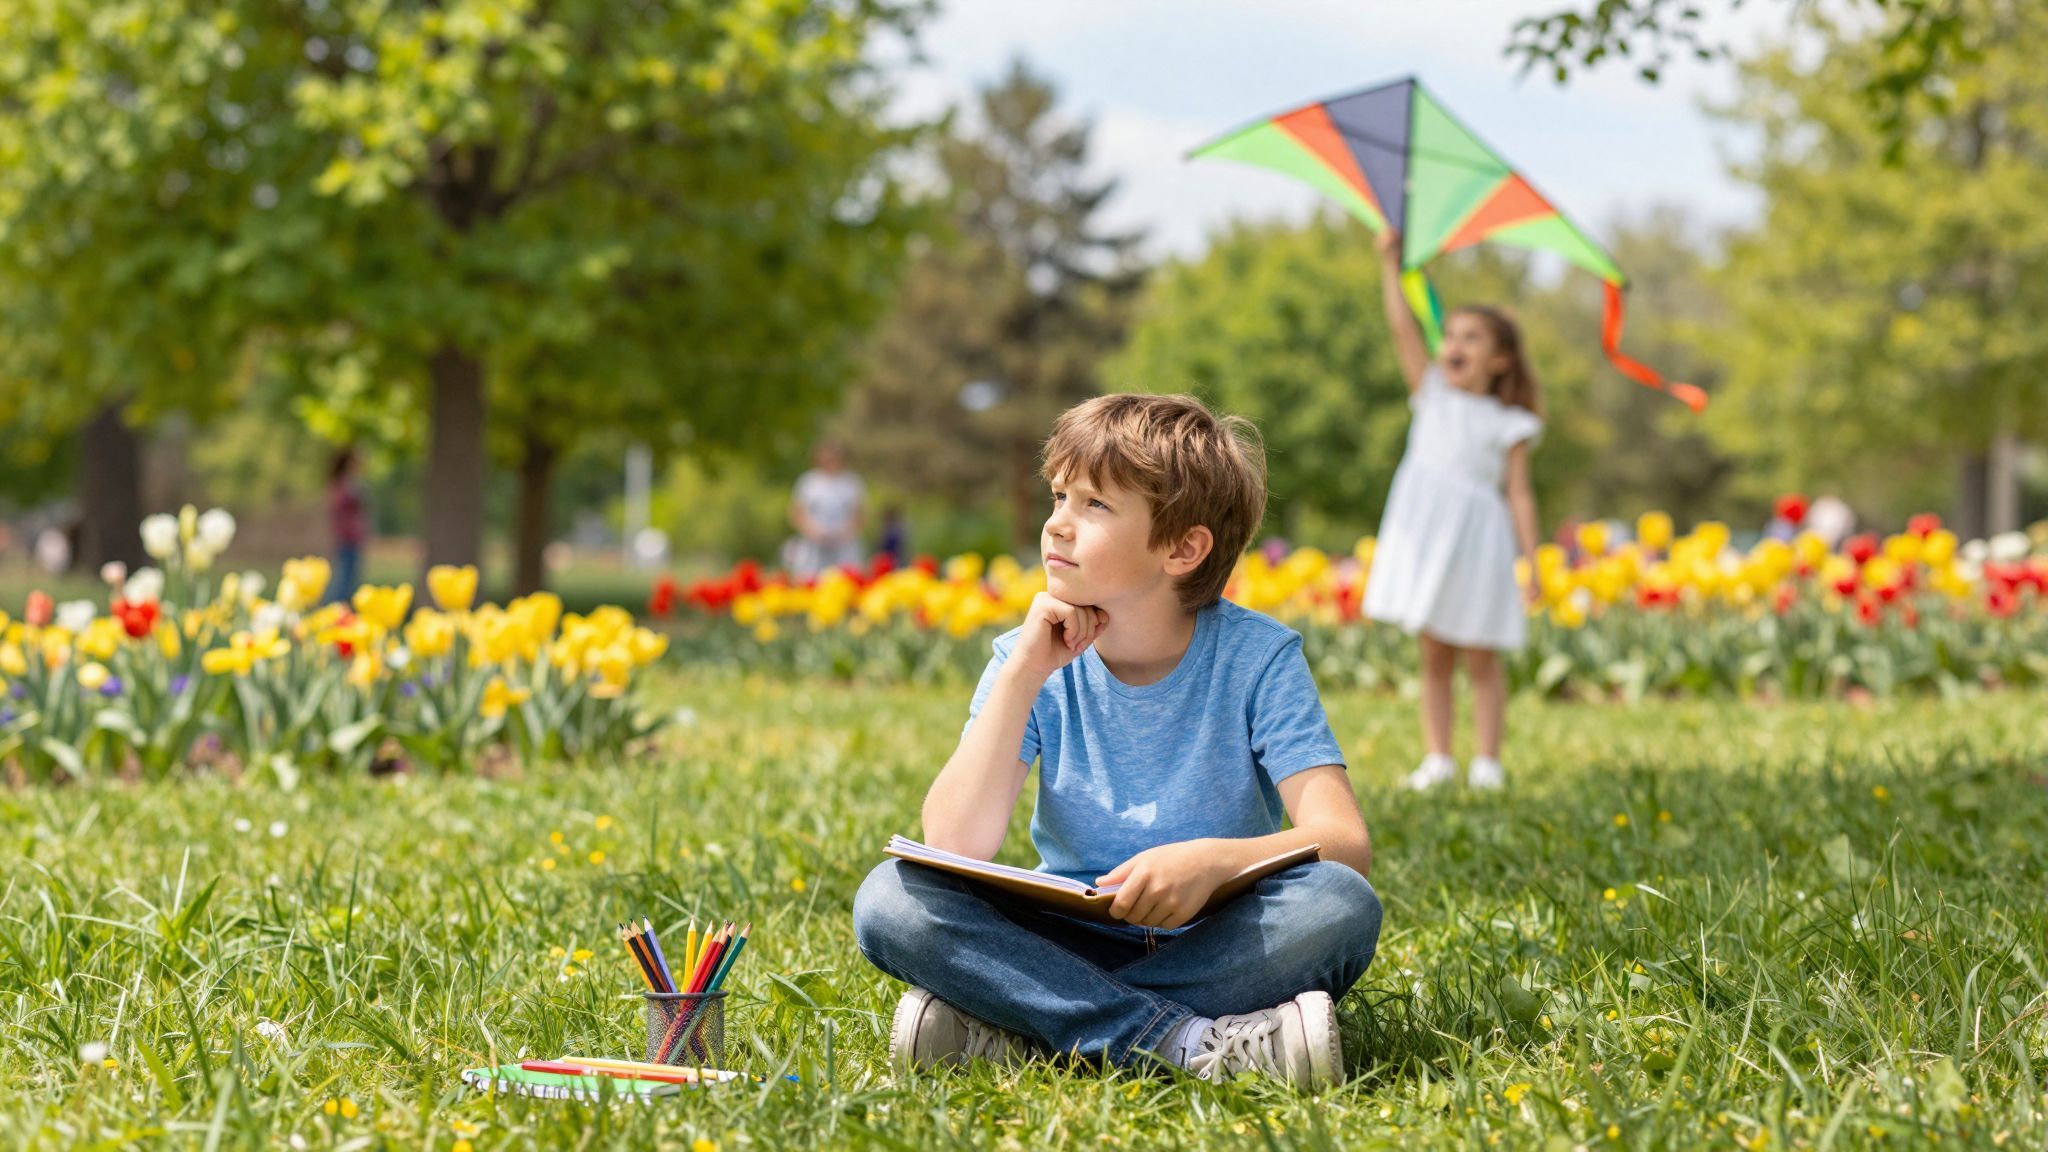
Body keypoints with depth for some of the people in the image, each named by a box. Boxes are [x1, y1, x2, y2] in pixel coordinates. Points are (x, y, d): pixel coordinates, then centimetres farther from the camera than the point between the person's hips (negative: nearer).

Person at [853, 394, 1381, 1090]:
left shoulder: (1257, 658, -9)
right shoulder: (1032, 662, -4)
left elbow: (1347, 842, -19)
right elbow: (953, 845, -16)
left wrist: (1216, 859, -38)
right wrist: (1022, 675, -21)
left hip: (1214, 944, -1)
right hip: (1069, 943, 1)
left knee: (1343, 904, -31)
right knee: (890, 898, -23)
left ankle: (1018, 1033, -27)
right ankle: (1194, 1043, -31)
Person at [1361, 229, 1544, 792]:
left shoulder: (1508, 425, 3)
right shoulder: (1432, 393, 10)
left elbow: (1519, 494, 0)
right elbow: (1404, 328, 2)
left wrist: (1533, 563, -5)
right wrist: (1390, 265, -5)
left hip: (1477, 534, -3)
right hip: (1425, 530, 3)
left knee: (1479, 657, 1)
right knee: (1434, 655, 5)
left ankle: (1487, 761, 7)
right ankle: (1437, 758, 9)